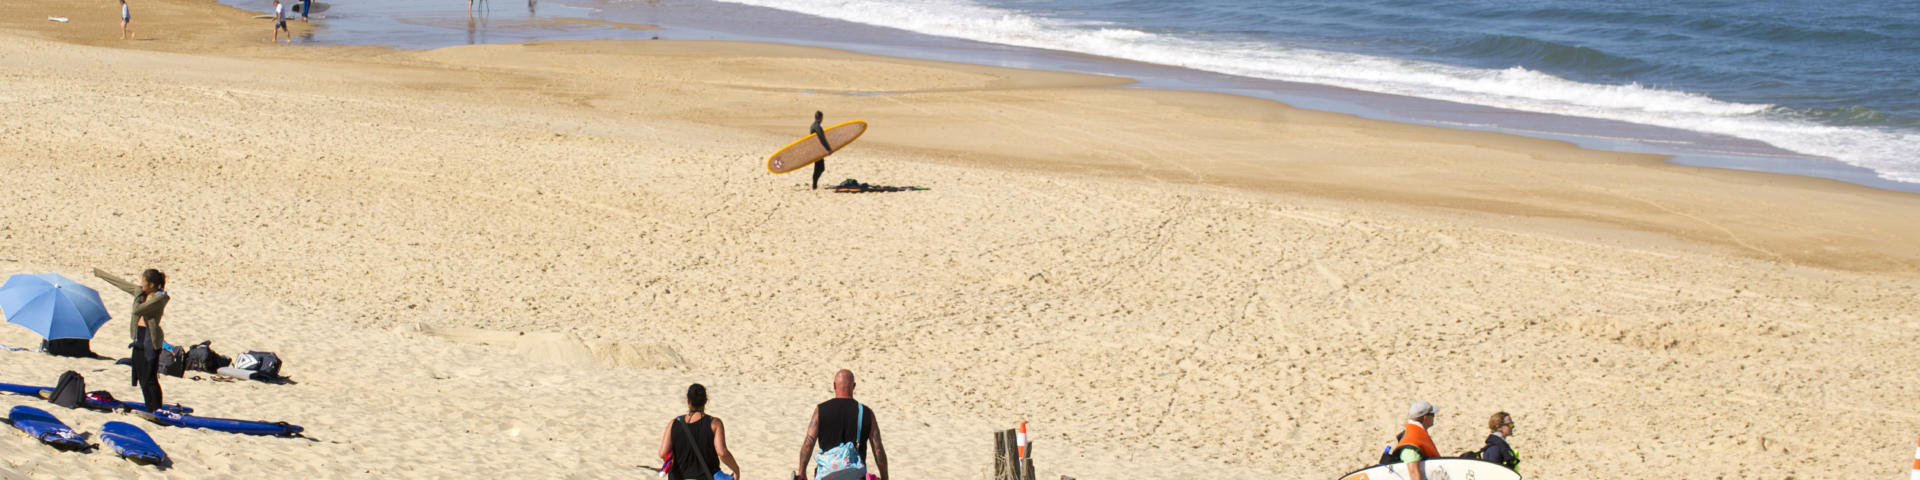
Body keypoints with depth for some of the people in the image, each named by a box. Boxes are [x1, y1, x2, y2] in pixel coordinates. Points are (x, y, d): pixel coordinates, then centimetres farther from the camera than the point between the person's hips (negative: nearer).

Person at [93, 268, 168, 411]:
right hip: (139, 337, 9)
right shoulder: (140, 291, 10)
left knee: (150, 379, -10)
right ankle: (149, 410, 18)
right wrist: (98, 273, 28)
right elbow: (120, 283, 20)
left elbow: (137, 309, -24)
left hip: (151, 339, -9)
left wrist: (138, 295, -8)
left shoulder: (160, 298, -15)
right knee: (142, 378, 11)